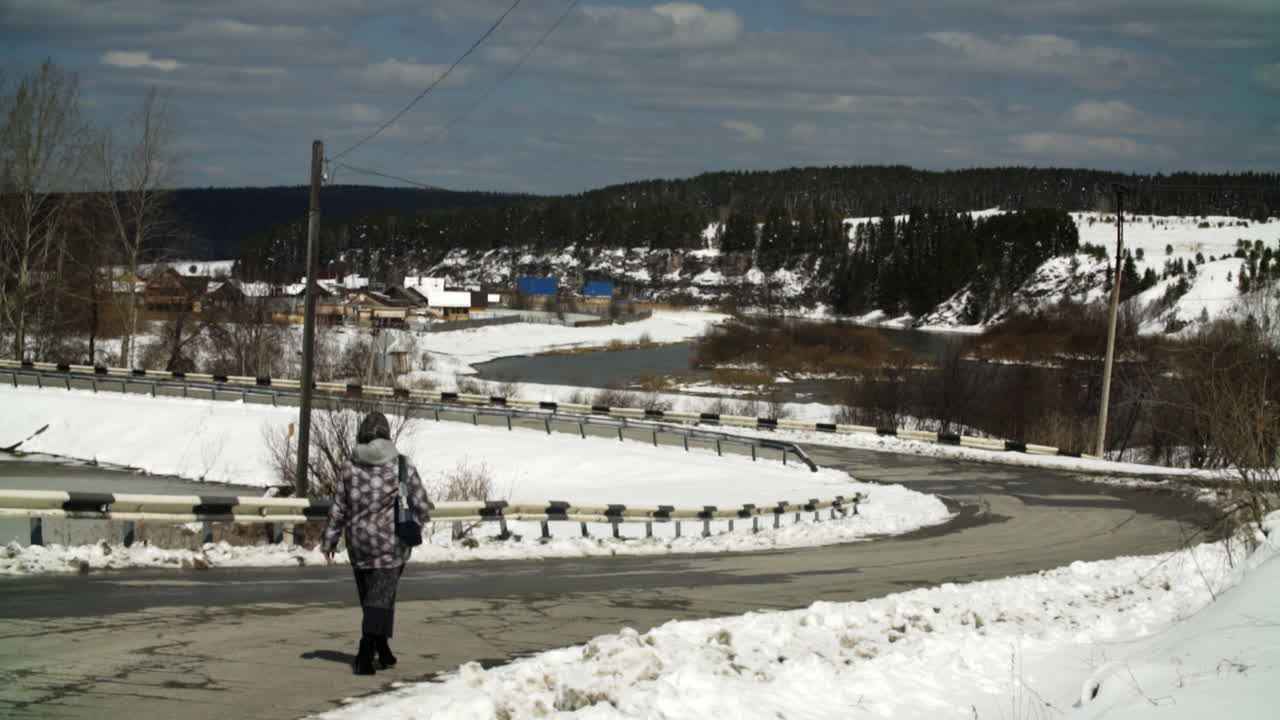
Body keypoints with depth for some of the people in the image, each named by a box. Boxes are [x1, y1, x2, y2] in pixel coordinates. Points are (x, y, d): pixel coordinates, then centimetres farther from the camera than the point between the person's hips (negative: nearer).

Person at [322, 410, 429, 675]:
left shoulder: (350, 467, -2)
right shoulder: (401, 464, -6)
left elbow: (338, 508, 0)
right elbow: (420, 503, -4)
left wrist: (329, 542, 8)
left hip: (359, 542, 2)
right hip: (391, 543, -2)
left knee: (369, 597, 16)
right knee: (380, 598, -3)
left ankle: (383, 651, 27)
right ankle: (365, 653, -17)